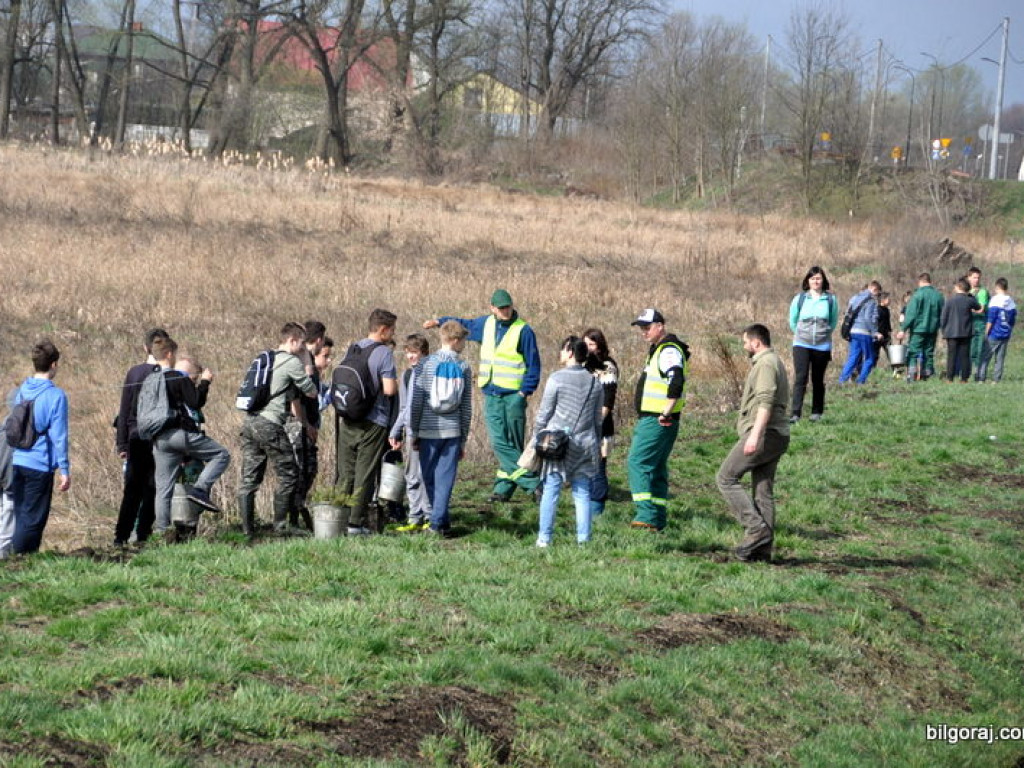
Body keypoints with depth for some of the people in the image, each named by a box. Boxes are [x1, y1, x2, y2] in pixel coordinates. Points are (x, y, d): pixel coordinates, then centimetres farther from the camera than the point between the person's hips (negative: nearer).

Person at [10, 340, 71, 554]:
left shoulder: (21, 391, 8)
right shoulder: (55, 396, -11)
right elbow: (58, 436, -13)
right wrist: (64, 469, -9)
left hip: (17, 463, 6)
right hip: (41, 465, -6)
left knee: (21, 514, 14)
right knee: (33, 518, 0)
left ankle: (18, 553, 17)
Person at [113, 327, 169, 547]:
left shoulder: (133, 372, 5)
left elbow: (124, 411, 6)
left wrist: (122, 443, 11)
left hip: (136, 438, 3)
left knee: (132, 490, 9)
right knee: (152, 489, 2)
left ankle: (121, 536, 5)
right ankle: (143, 535, -1)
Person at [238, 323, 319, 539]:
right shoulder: (292, 362, -5)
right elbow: (312, 393, 1)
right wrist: (309, 375, 20)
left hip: (249, 421, 8)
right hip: (270, 425, -8)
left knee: (249, 478, 6)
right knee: (288, 476, 3)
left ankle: (247, 529, 3)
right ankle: (280, 525, 1)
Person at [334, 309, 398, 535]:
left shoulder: (352, 349, 10)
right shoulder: (384, 352, -11)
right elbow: (389, 389, -17)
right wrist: (396, 384, 4)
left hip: (348, 420, 6)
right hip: (373, 421, -6)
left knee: (345, 472, 11)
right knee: (365, 474, -1)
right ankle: (356, 522, -1)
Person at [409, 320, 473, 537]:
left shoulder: (427, 364, -3)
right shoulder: (464, 368, 1)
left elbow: (416, 401, -4)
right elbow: (467, 407, 4)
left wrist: (413, 432, 4)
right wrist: (463, 440, 12)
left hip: (428, 430, -1)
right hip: (453, 430, 1)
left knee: (430, 478, 10)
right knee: (445, 478, 2)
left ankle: (442, 521, 13)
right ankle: (438, 522, -4)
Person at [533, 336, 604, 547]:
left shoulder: (557, 379, -6)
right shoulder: (594, 382, 8)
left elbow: (544, 413, -4)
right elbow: (598, 419, 14)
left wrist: (536, 438, 6)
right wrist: (597, 445, 22)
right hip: (585, 444, 4)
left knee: (551, 491, 1)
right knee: (582, 493, 6)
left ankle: (544, 538, 0)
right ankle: (583, 539, 4)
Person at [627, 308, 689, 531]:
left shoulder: (669, 351, -15)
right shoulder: (658, 349, 18)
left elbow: (677, 381, -30)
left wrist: (666, 413, -26)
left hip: (658, 420, -11)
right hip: (649, 418, 11)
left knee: (638, 463, -13)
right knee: (656, 468, 13)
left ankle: (646, 515, -17)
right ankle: (658, 519, 18)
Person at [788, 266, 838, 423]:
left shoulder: (830, 299, 1)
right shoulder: (799, 299, 1)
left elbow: (834, 322, 14)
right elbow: (792, 321, 14)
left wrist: (824, 333, 12)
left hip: (822, 346, 1)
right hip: (801, 345, -1)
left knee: (818, 380, 8)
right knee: (800, 378, -12)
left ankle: (817, 412, 20)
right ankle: (796, 414, -16)